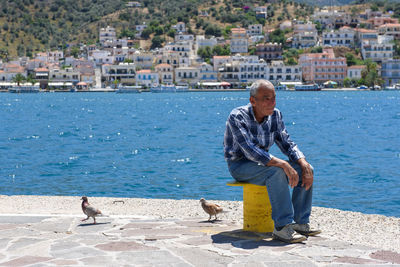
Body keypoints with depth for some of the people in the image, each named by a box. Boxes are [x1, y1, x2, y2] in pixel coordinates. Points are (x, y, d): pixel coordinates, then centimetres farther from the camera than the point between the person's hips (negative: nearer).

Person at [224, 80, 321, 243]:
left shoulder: (275, 115, -1)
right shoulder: (237, 117, -22)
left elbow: (287, 144, 2)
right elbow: (250, 151, -33)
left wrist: (304, 164, -18)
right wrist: (283, 164, -41)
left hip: (262, 163, 7)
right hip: (240, 166, -7)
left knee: (306, 169, -11)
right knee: (276, 171, -35)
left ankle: (301, 223, -11)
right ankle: (282, 227, -34)